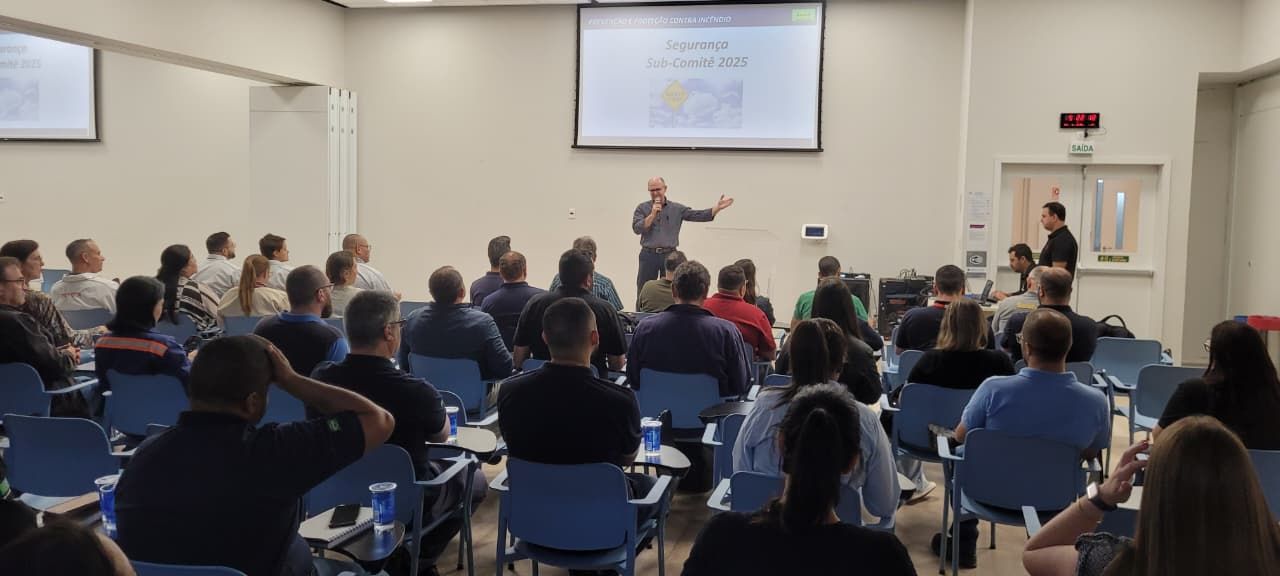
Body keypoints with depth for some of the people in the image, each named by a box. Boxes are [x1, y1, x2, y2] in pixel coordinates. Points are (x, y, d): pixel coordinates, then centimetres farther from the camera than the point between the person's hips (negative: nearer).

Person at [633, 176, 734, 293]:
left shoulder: (677, 209, 5)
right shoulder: (642, 208, 3)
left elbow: (699, 215, -3)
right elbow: (636, 229, -9)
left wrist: (717, 207, -15)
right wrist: (652, 214, -17)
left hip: (670, 255, 1)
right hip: (648, 255, -1)